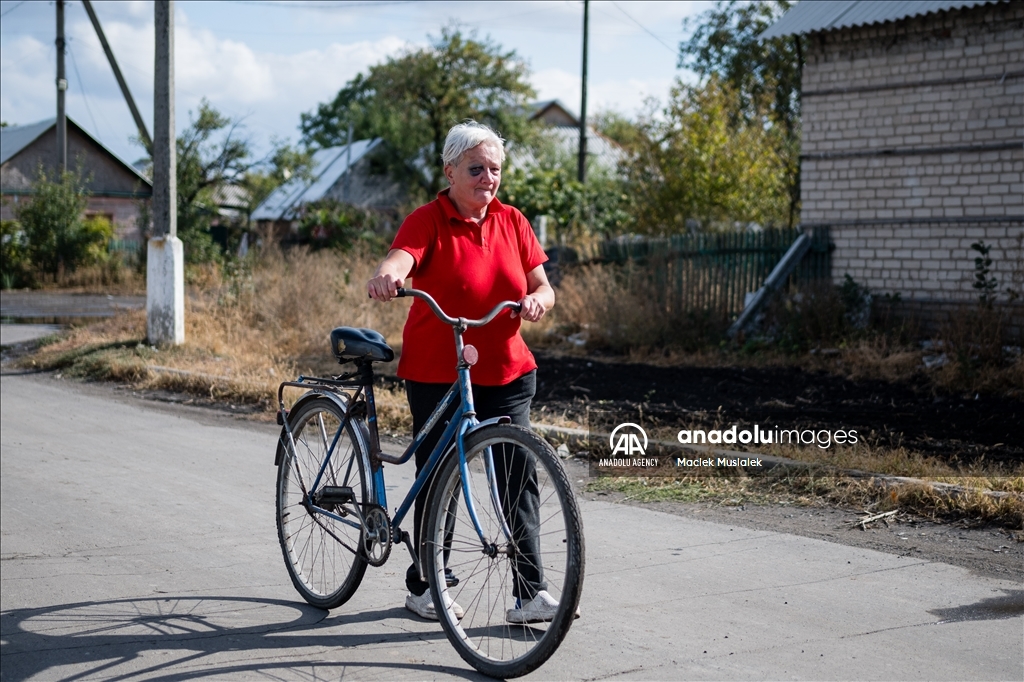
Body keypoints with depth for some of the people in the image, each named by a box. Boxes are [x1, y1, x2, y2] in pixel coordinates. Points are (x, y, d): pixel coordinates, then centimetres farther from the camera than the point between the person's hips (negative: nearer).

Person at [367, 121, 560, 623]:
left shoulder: (512, 222, 8)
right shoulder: (428, 221, -6)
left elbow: (542, 286, 9)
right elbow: (400, 258, -26)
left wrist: (536, 299, -16)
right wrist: (386, 277, -50)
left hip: (507, 374, 4)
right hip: (437, 375, -4)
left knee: (520, 476, -3)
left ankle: (530, 593, 0)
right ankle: (423, 587, 22)